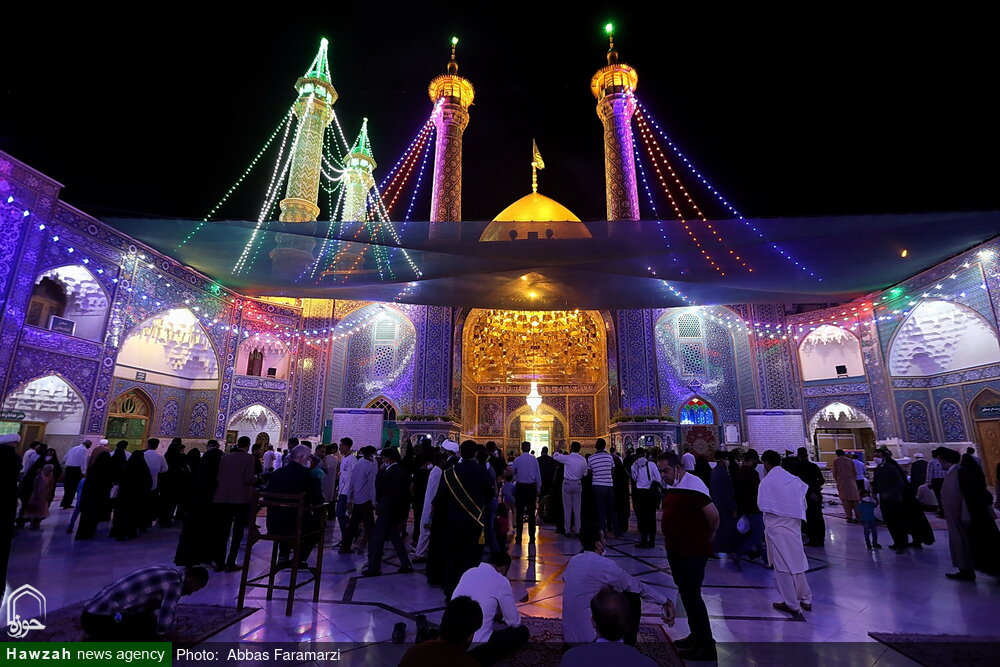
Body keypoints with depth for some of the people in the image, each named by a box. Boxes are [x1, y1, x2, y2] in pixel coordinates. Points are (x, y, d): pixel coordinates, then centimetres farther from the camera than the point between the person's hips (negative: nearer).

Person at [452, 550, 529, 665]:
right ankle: (477, 659, -6)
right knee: (522, 632, 9)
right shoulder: (502, 582, -9)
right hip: (476, 645, -8)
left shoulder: (469, 572, 10)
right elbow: (515, 622, 2)